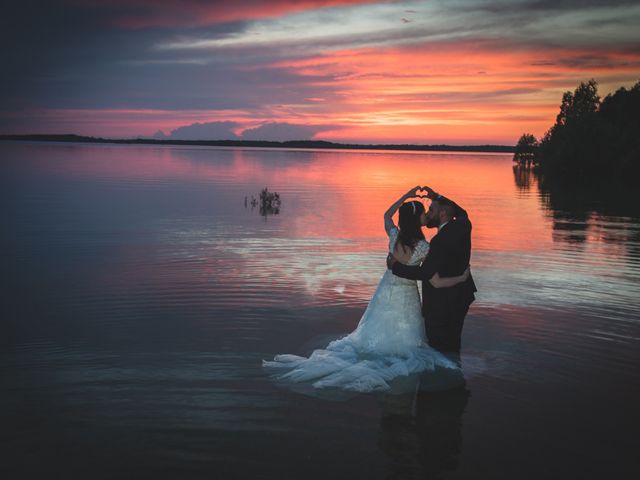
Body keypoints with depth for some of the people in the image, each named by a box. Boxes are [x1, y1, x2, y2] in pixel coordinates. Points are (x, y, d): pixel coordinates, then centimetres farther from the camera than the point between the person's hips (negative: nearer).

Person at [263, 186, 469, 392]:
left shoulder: (395, 236, -13)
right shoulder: (423, 247, -24)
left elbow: (387, 215, 11)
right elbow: (436, 282, -21)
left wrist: (406, 195, 6)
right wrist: (462, 277, -7)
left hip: (386, 294, 4)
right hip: (406, 298, -4)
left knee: (372, 338, 16)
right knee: (405, 347, 11)